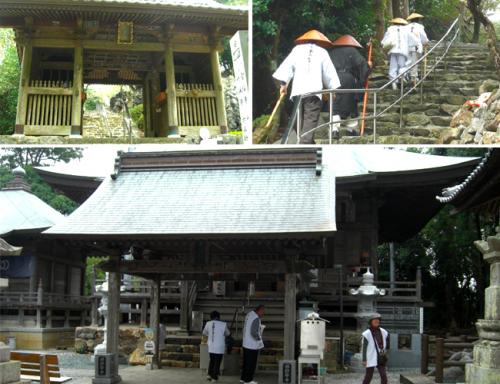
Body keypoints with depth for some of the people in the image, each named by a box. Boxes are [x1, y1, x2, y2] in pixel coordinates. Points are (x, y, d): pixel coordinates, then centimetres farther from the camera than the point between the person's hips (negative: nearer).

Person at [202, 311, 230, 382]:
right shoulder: (223, 324, -10)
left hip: (211, 347, 3)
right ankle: (214, 377, 10)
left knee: (212, 361, 20)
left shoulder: (208, 323, -4)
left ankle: (209, 374, 13)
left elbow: (204, 333, 13)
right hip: (219, 347, -3)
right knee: (217, 362, 8)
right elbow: (227, 333, 8)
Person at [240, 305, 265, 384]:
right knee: (251, 363, 3)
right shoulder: (256, 319, -23)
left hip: (246, 343, 9)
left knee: (246, 362, 18)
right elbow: (254, 332, -27)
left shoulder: (249, 314, 5)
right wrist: (259, 338, -9)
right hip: (253, 345, -9)